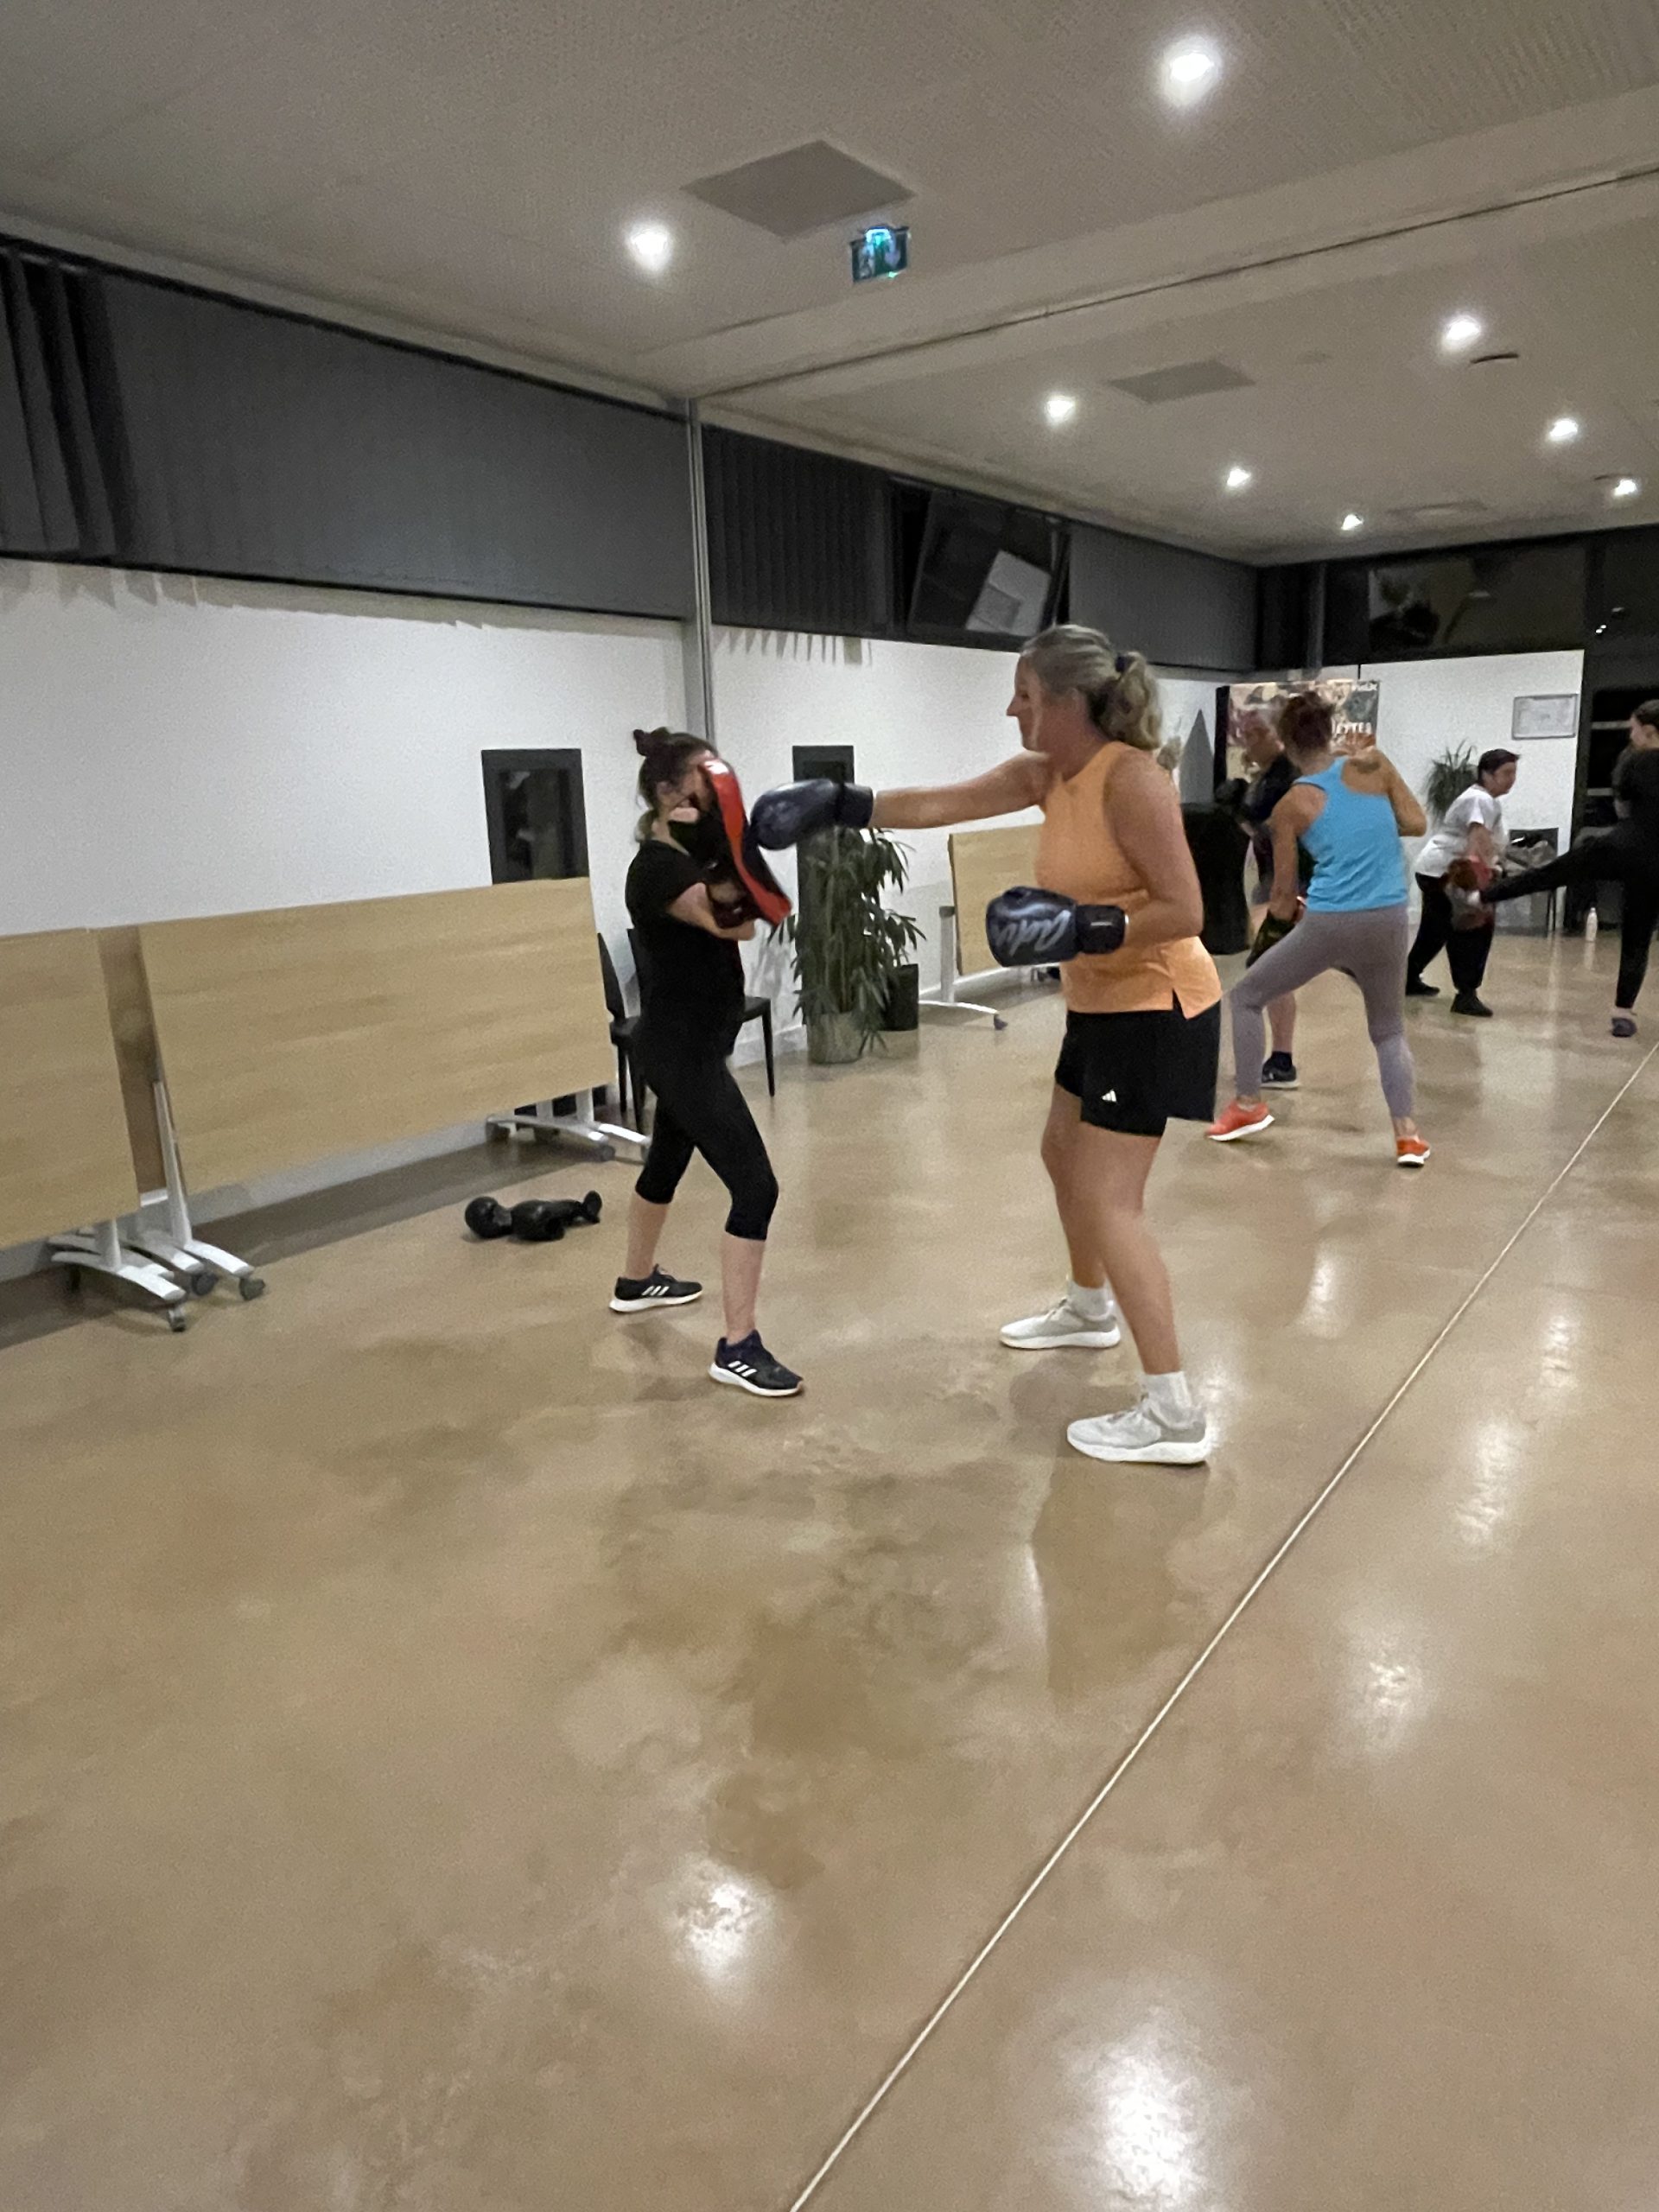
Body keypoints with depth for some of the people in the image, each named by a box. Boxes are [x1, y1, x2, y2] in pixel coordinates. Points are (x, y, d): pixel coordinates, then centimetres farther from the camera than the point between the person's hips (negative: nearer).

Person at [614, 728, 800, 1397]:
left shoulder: (689, 856, 9)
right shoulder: (657, 868, -19)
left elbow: (744, 922, 0)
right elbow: (726, 923, -33)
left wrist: (728, 857, -8)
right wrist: (722, 858, -45)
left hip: (694, 1042, 11)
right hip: (681, 1049, -11)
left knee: (668, 1161, 26)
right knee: (756, 1186, -14)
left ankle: (636, 1283, 48)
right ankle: (737, 1348, -8)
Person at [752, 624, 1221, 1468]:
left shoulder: (1130, 779, -23)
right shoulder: (1043, 775, 3)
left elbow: (1185, 911, -24)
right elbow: (935, 805, 5)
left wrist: (1084, 929, -33)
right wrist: (835, 804, 2)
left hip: (1155, 1008, -9)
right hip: (1101, 1005, 10)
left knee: (1109, 1200, -10)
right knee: (1063, 1155, 23)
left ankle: (1173, 1414, -4)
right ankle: (1088, 1309, 47)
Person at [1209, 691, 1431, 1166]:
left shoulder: (1291, 804, 1)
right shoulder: (1373, 764, 4)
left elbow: (1284, 894, 6)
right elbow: (1416, 824, 7)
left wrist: (1272, 924, 26)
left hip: (1328, 923, -3)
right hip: (1388, 921, 3)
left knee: (1245, 997, 19)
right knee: (1389, 1030, 22)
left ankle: (1249, 1106, 18)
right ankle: (1407, 1133, 7)